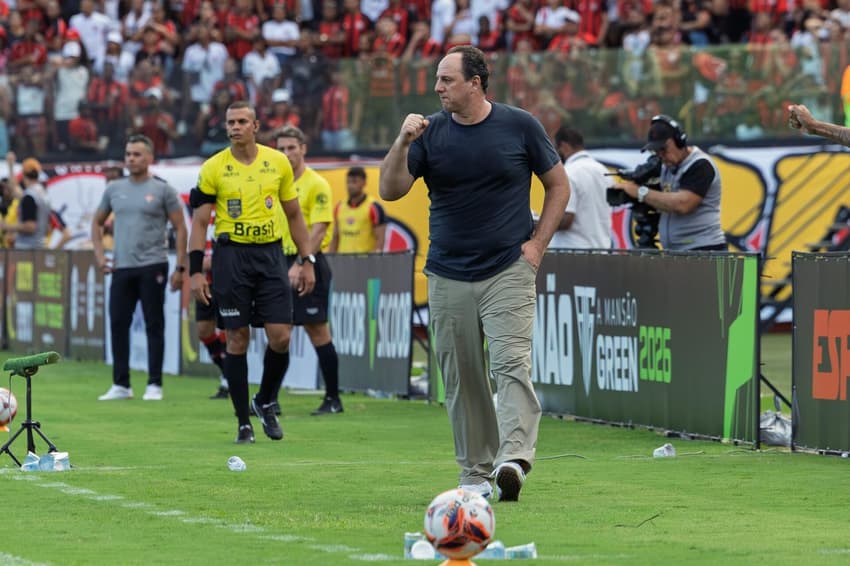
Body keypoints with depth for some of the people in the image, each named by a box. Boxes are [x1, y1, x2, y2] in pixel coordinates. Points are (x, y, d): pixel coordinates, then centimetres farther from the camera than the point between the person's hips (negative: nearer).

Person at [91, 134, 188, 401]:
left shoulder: (163, 190, -2)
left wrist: (180, 267, -7)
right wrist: (99, 254, 9)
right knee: (118, 324, 3)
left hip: (152, 267, -4)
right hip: (121, 267, 4)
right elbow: (97, 222, 22)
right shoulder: (114, 189, 10)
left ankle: (154, 385, 3)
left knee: (154, 326, -1)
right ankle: (121, 384, 11)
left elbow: (180, 229, -1)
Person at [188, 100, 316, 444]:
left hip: (271, 252, 2)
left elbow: (294, 214, 13)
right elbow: (199, 221, 0)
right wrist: (195, 271, -7)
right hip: (231, 255, -2)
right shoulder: (213, 168, -1)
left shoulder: (278, 163, 5)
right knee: (237, 338, -1)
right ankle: (243, 421, 8)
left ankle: (265, 402, 20)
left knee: (280, 336, -5)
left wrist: (306, 261, 9)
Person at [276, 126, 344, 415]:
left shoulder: (316, 185, -7)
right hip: (281, 262, 6)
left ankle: (333, 399, 2)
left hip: (309, 263, -6)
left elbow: (318, 229, -14)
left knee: (317, 329, -4)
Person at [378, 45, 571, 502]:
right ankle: (475, 475, 14)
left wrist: (537, 244, 0)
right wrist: (402, 143, -18)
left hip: (509, 271, -3)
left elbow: (558, 186, 9)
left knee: (511, 365, -17)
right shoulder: (430, 132, 3)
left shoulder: (519, 126, -1)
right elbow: (390, 190, -3)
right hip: (447, 276, 3)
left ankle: (513, 460, -28)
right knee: (461, 379, 5)